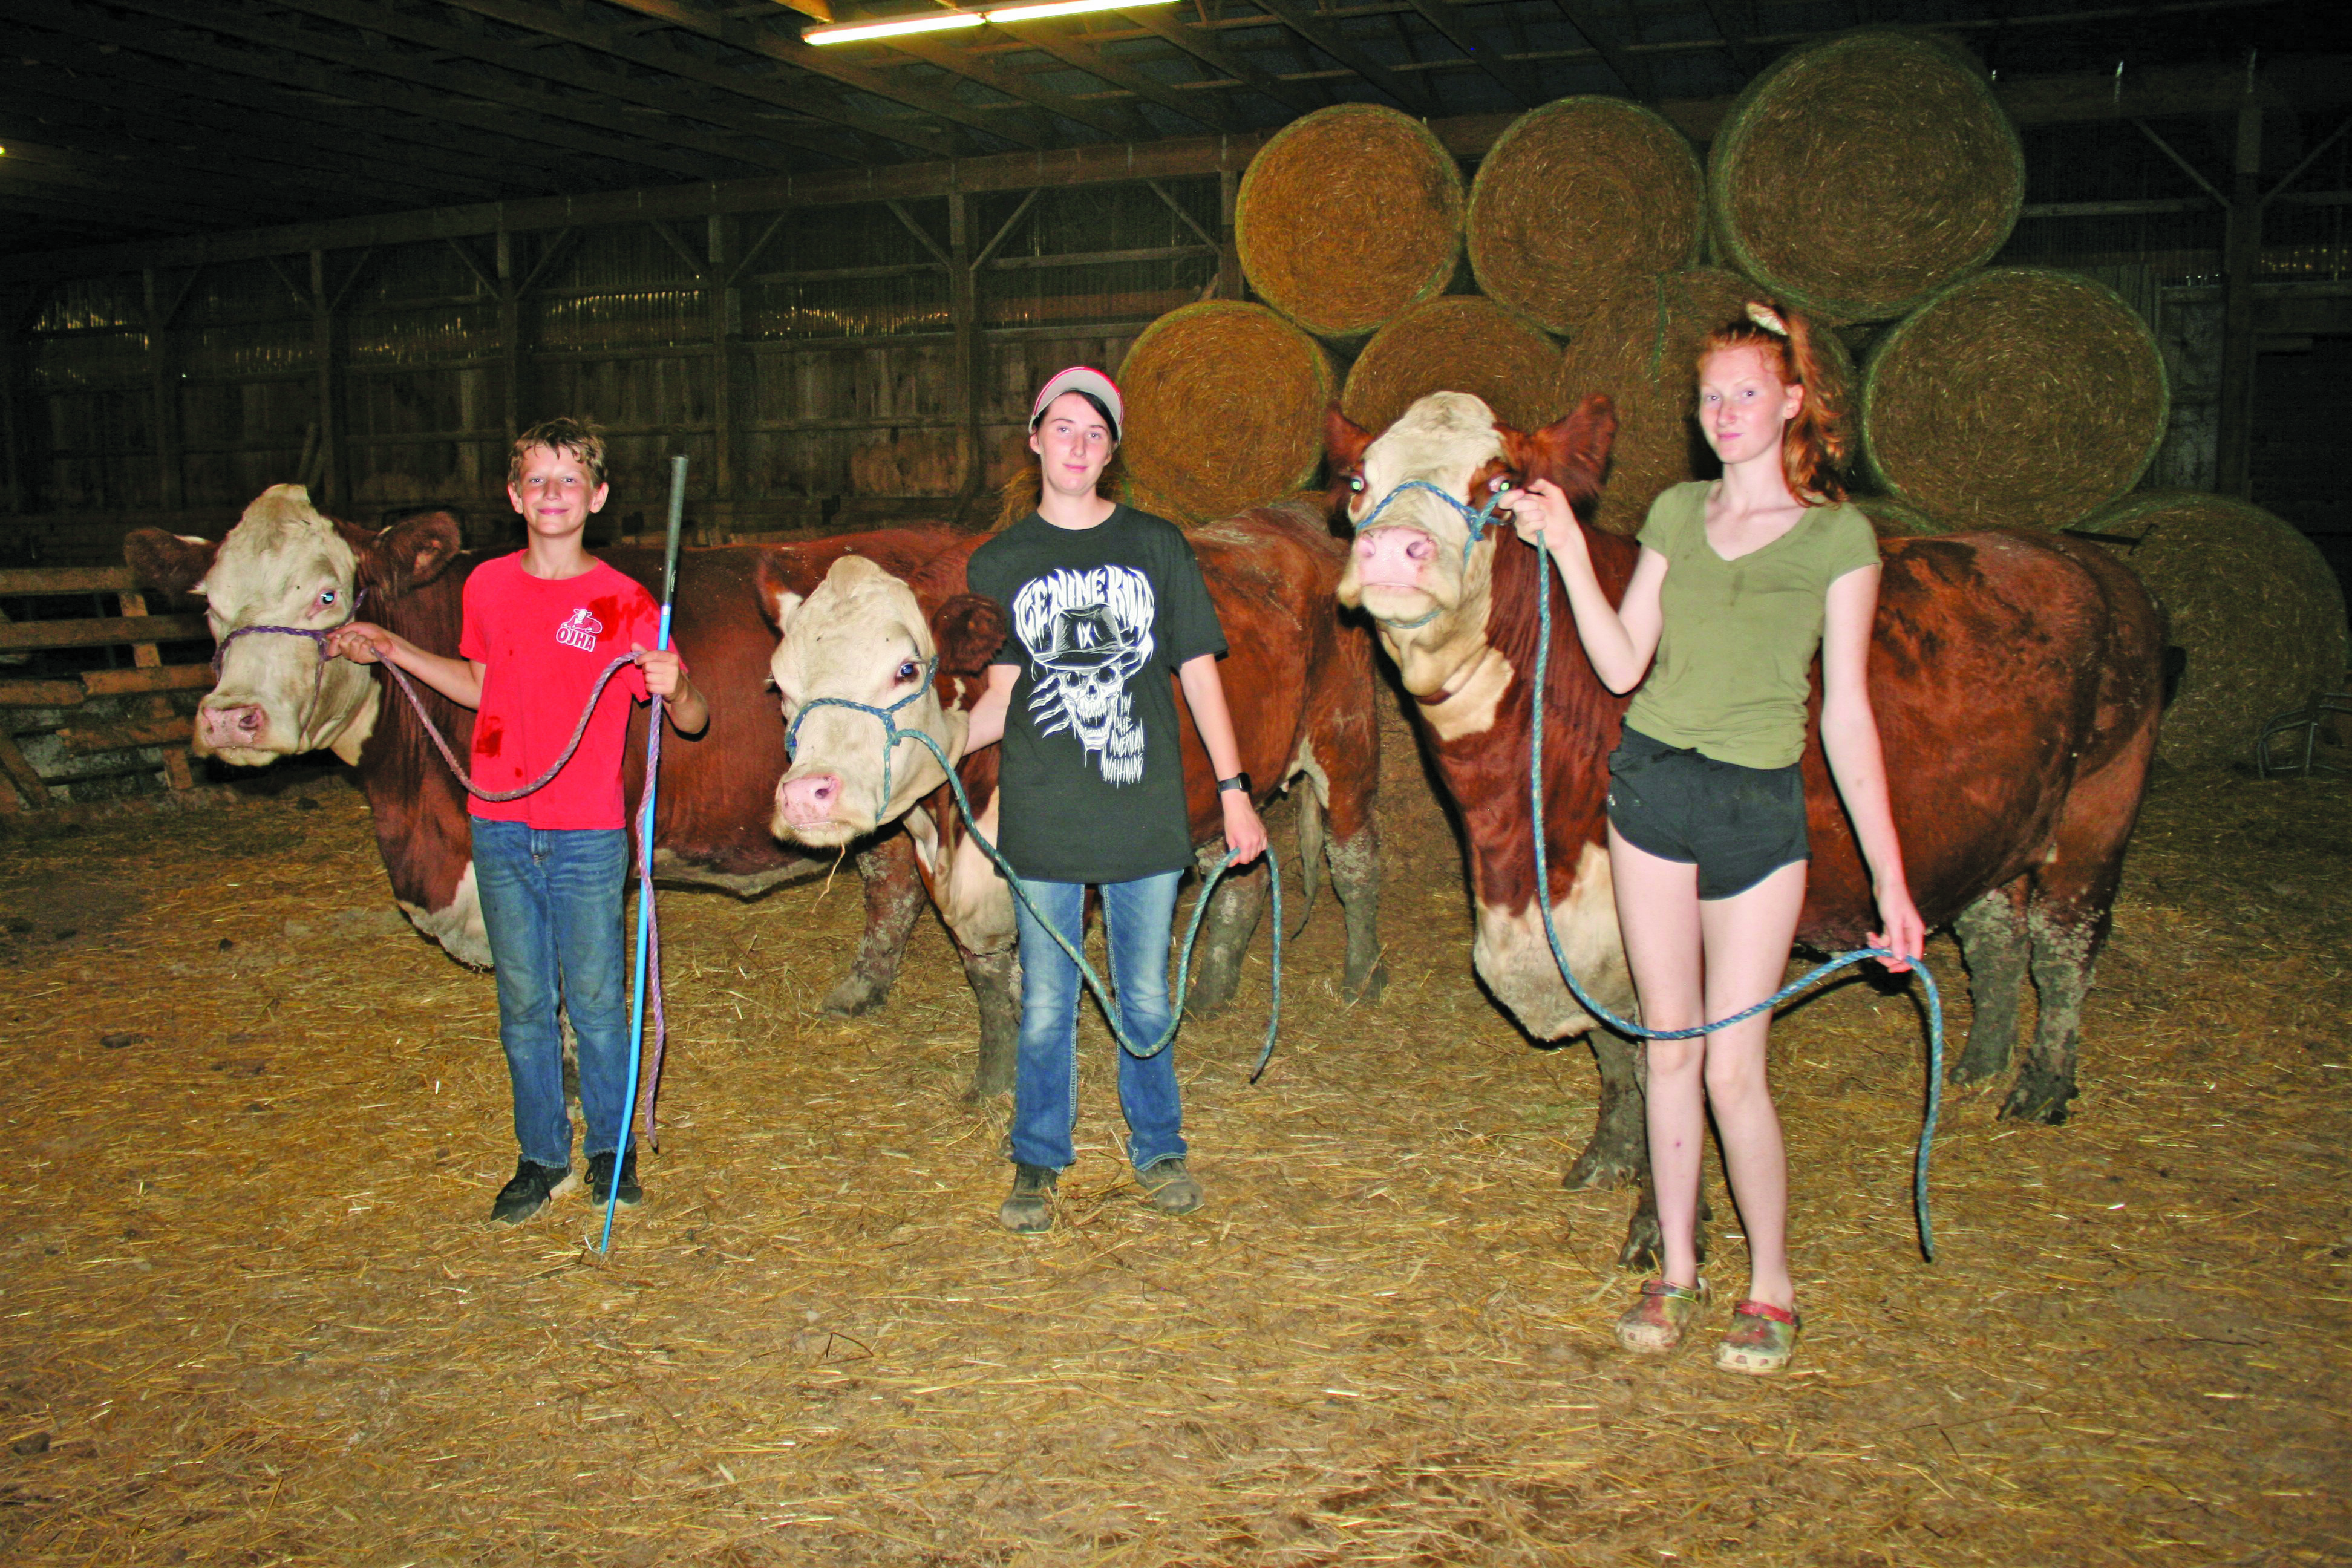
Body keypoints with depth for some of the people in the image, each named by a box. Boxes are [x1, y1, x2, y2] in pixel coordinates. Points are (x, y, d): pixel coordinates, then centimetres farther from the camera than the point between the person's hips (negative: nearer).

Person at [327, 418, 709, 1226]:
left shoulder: (623, 601, -8)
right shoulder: (488, 586, 4)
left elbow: (693, 721, -7)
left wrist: (675, 689, -29)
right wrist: (389, 648, 17)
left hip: (589, 834, -3)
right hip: (500, 829, 4)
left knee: (596, 999, 6)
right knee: (523, 1003, 12)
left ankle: (611, 1147, 25)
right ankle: (541, 1156, 26)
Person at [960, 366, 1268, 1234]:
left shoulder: (1156, 545, 5)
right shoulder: (1000, 563, 5)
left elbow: (1198, 671, 7)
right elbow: (1001, 698, 4)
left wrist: (1234, 791, 4)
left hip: (1147, 817, 0)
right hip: (1043, 823, 0)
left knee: (1148, 998, 12)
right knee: (1046, 1006, 8)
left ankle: (1158, 1149, 30)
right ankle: (1037, 1165, 24)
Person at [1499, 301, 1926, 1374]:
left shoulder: (1838, 537, -3)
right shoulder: (1677, 514, 8)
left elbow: (1847, 716, -3)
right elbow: (1621, 666, 5)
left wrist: (1890, 883, -5)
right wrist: (1565, 548, -1)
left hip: (1758, 807, -3)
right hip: (1652, 785, 3)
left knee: (1733, 1069, -2)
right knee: (1669, 1048, 10)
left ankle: (1770, 1289, 19)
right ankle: (1676, 1273, 25)